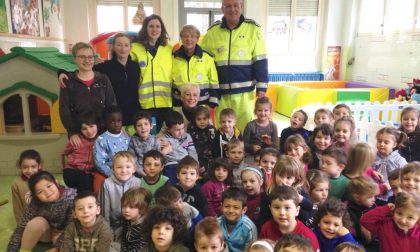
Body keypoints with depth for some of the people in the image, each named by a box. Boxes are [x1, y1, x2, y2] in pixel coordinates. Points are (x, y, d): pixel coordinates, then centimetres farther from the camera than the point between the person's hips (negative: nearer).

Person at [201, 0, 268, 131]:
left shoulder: (253, 29, 0)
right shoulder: (212, 31, 5)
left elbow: (260, 61, 0)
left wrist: (261, 88, -4)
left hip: (244, 91, -2)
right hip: (220, 91, 2)